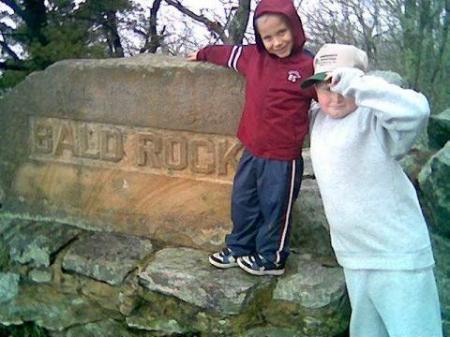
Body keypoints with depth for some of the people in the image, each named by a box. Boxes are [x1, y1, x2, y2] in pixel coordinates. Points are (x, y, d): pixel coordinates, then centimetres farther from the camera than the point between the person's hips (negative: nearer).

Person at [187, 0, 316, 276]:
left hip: (283, 157, -6)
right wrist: (202, 54, 37)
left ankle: (271, 259, 28)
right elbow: (228, 53, 22)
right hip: (252, 151, 6)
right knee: (242, 203, 21)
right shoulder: (253, 57, 1)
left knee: (275, 209, 9)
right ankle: (239, 248, 40)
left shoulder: (309, 66, -13)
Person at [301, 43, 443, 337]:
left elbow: (416, 111, -37)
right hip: (353, 258, 7)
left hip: (399, 258, -7)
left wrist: (353, 83, -38)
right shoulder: (317, 117, 8)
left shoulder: (375, 120, -15)